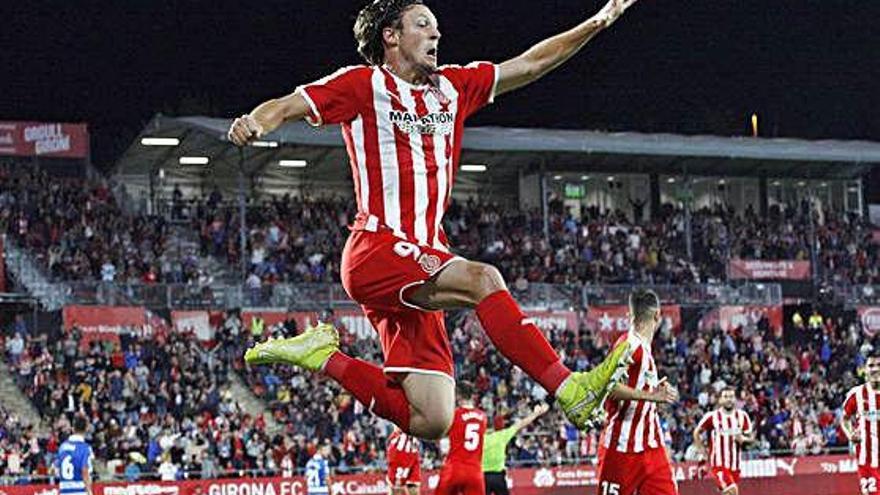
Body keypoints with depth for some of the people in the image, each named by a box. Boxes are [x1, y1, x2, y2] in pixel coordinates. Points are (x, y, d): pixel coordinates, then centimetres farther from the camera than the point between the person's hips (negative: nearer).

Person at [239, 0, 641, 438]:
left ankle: (322, 356, 13)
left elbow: (529, 65, 23)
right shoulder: (364, 85, 3)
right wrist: (252, 123, -26)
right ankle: (571, 391, -37)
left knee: (431, 421, -3)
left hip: (420, 264, 7)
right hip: (376, 251, -7)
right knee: (483, 279, -31)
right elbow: (287, 107, -3)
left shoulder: (450, 87, 20)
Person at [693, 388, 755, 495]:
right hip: (719, 463, -5)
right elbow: (697, 433, 6)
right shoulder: (712, 417, -7)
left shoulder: (742, 416, 3)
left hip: (734, 464, 5)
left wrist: (743, 439, -14)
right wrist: (703, 452, 0)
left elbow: (751, 438, 9)